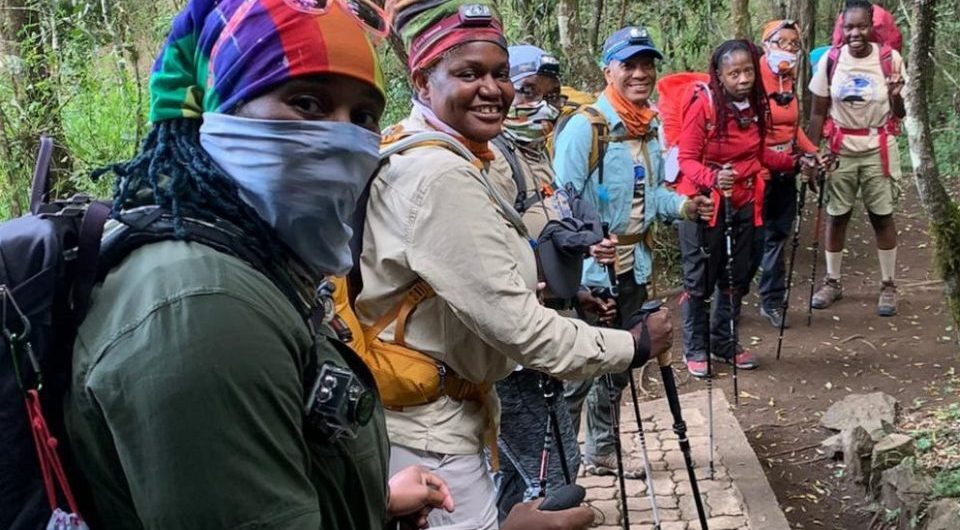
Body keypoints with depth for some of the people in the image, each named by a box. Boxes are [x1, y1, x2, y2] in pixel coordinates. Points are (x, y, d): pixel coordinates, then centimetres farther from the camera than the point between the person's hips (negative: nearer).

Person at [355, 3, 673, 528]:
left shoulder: (414, 154, 9)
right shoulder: (441, 176, -24)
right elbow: (515, 325, -24)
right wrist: (633, 346, -13)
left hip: (433, 414, 10)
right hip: (427, 431, -10)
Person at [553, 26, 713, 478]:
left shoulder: (651, 127, 8)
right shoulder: (584, 126, -16)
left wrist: (684, 206, 1)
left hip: (633, 267, 8)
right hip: (590, 272, -8)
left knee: (618, 365, 18)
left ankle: (600, 452, 34)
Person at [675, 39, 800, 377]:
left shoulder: (755, 105, 3)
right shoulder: (703, 106, -17)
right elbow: (687, 160, -17)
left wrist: (793, 162, 10)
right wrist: (713, 178, -34)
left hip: (742, 204, 6)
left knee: (736, 277, 14)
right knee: (700, 279, 4)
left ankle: (725, 342, 32)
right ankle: (695, 349, 19)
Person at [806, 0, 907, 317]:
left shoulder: (890, 60, -10)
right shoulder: (830, 61, -7)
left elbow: (899, 115, -4)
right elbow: (818, 113, -1)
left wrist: (896, 97, -25)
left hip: (879, 150, -1)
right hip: (841, 149, 1)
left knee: (882, 217, 5)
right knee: (836, 216, 9)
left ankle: (888, 285, 17)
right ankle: (832, 282, 24)